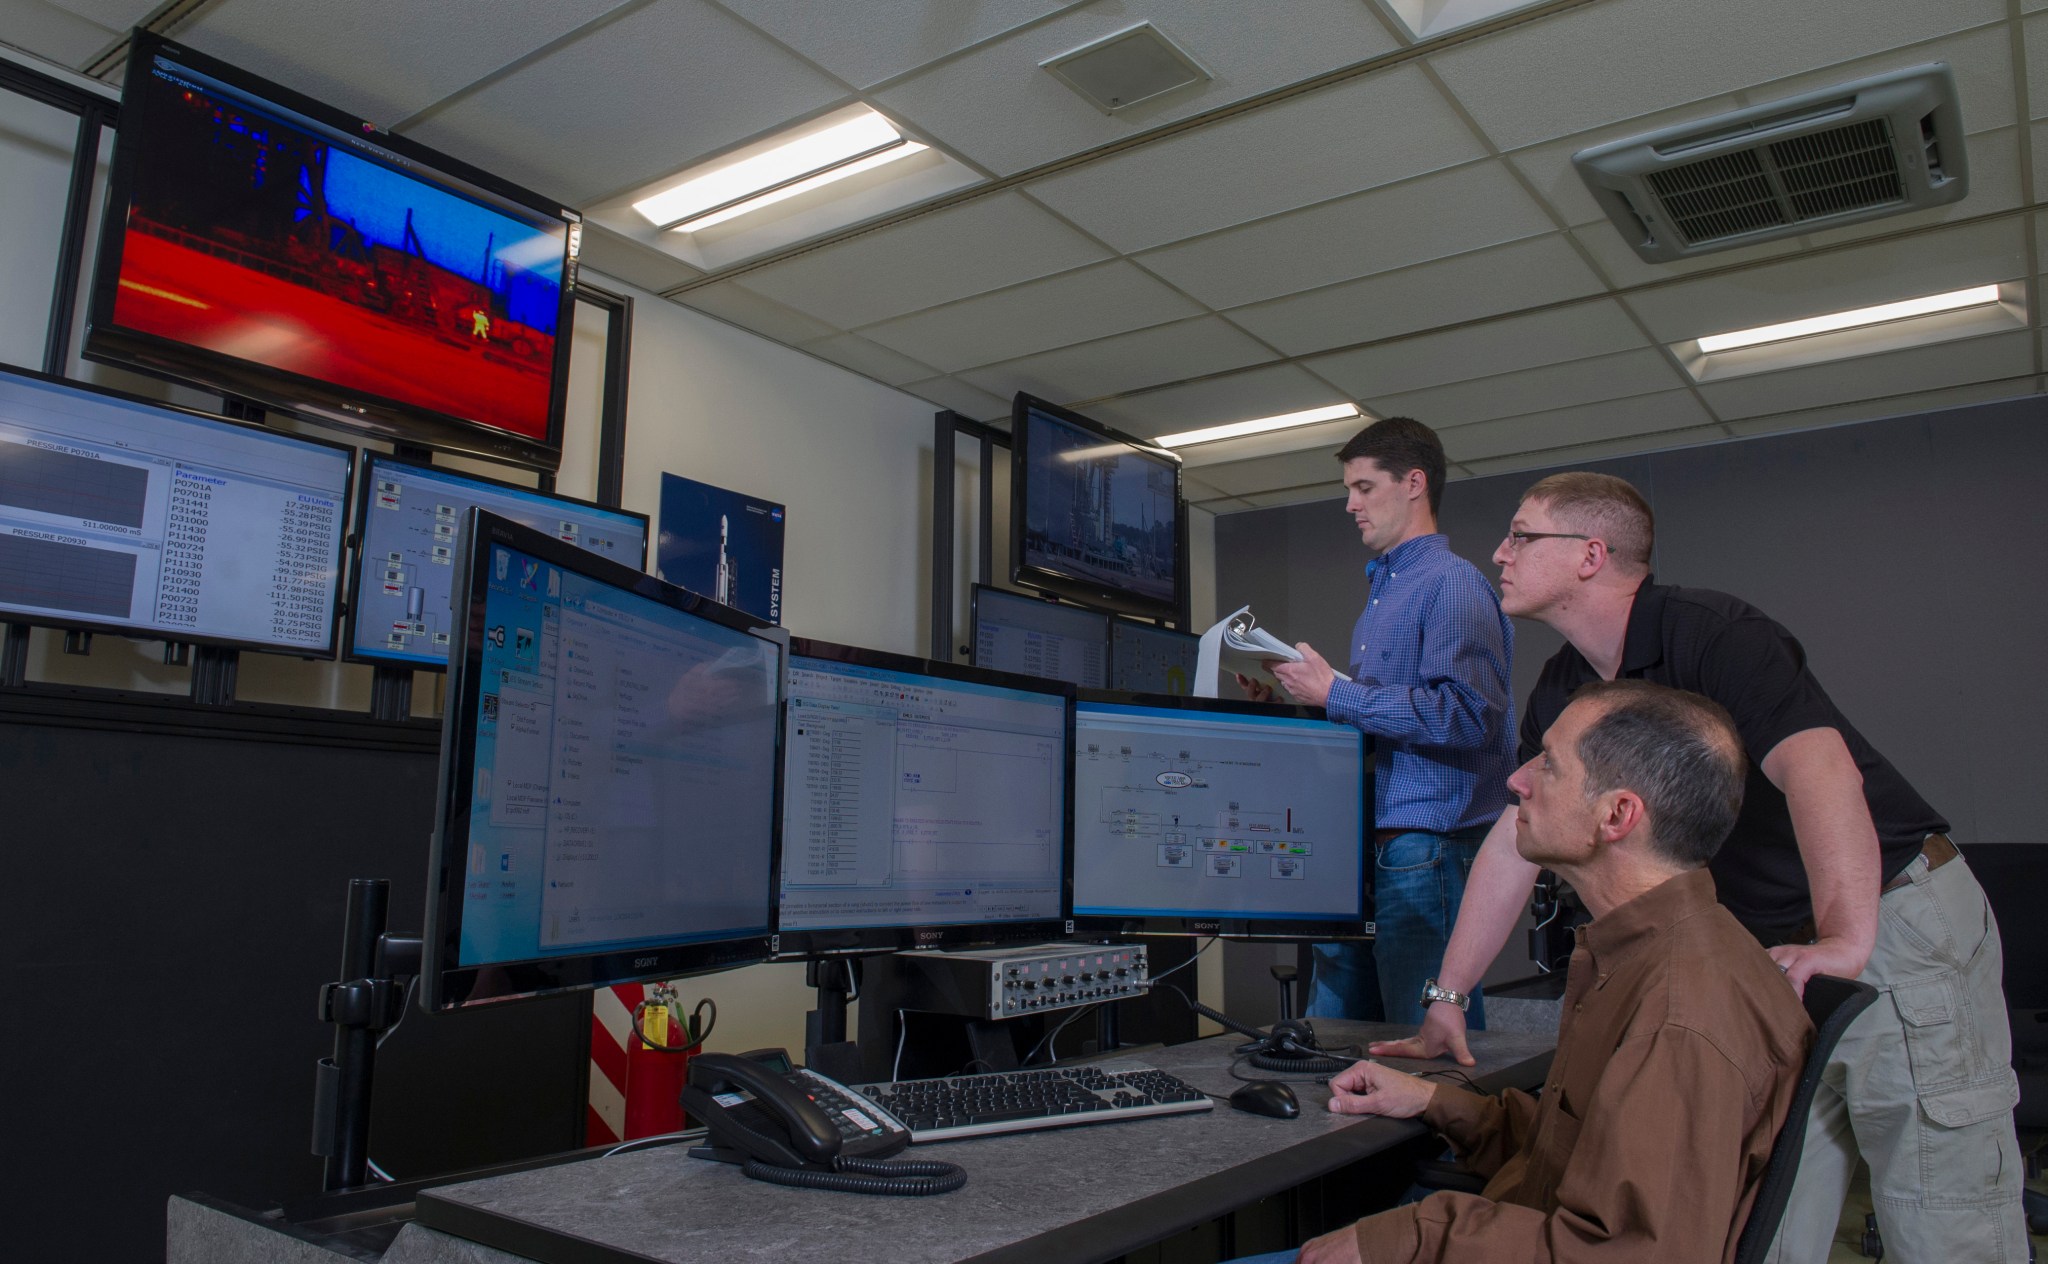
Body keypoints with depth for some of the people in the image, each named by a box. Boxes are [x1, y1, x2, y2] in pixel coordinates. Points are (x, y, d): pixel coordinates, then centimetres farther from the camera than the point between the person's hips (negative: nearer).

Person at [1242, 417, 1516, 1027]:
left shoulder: (1452, 583, -9)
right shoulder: (1379, 594, 22)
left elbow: (1464, 714, -23)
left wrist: (1336, 693, -17)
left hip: (1427, 855, -9)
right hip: (1364, 852, 10)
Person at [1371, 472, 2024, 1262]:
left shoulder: (1709, 632, -18)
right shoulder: (1565, 689, 6)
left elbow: (1818, 767, -33)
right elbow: (1514, 841, 8)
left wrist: (1844, 940, -46)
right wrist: (1445, 1001, 6)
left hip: (1899, 923, -7)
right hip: (1780, 955, 8)